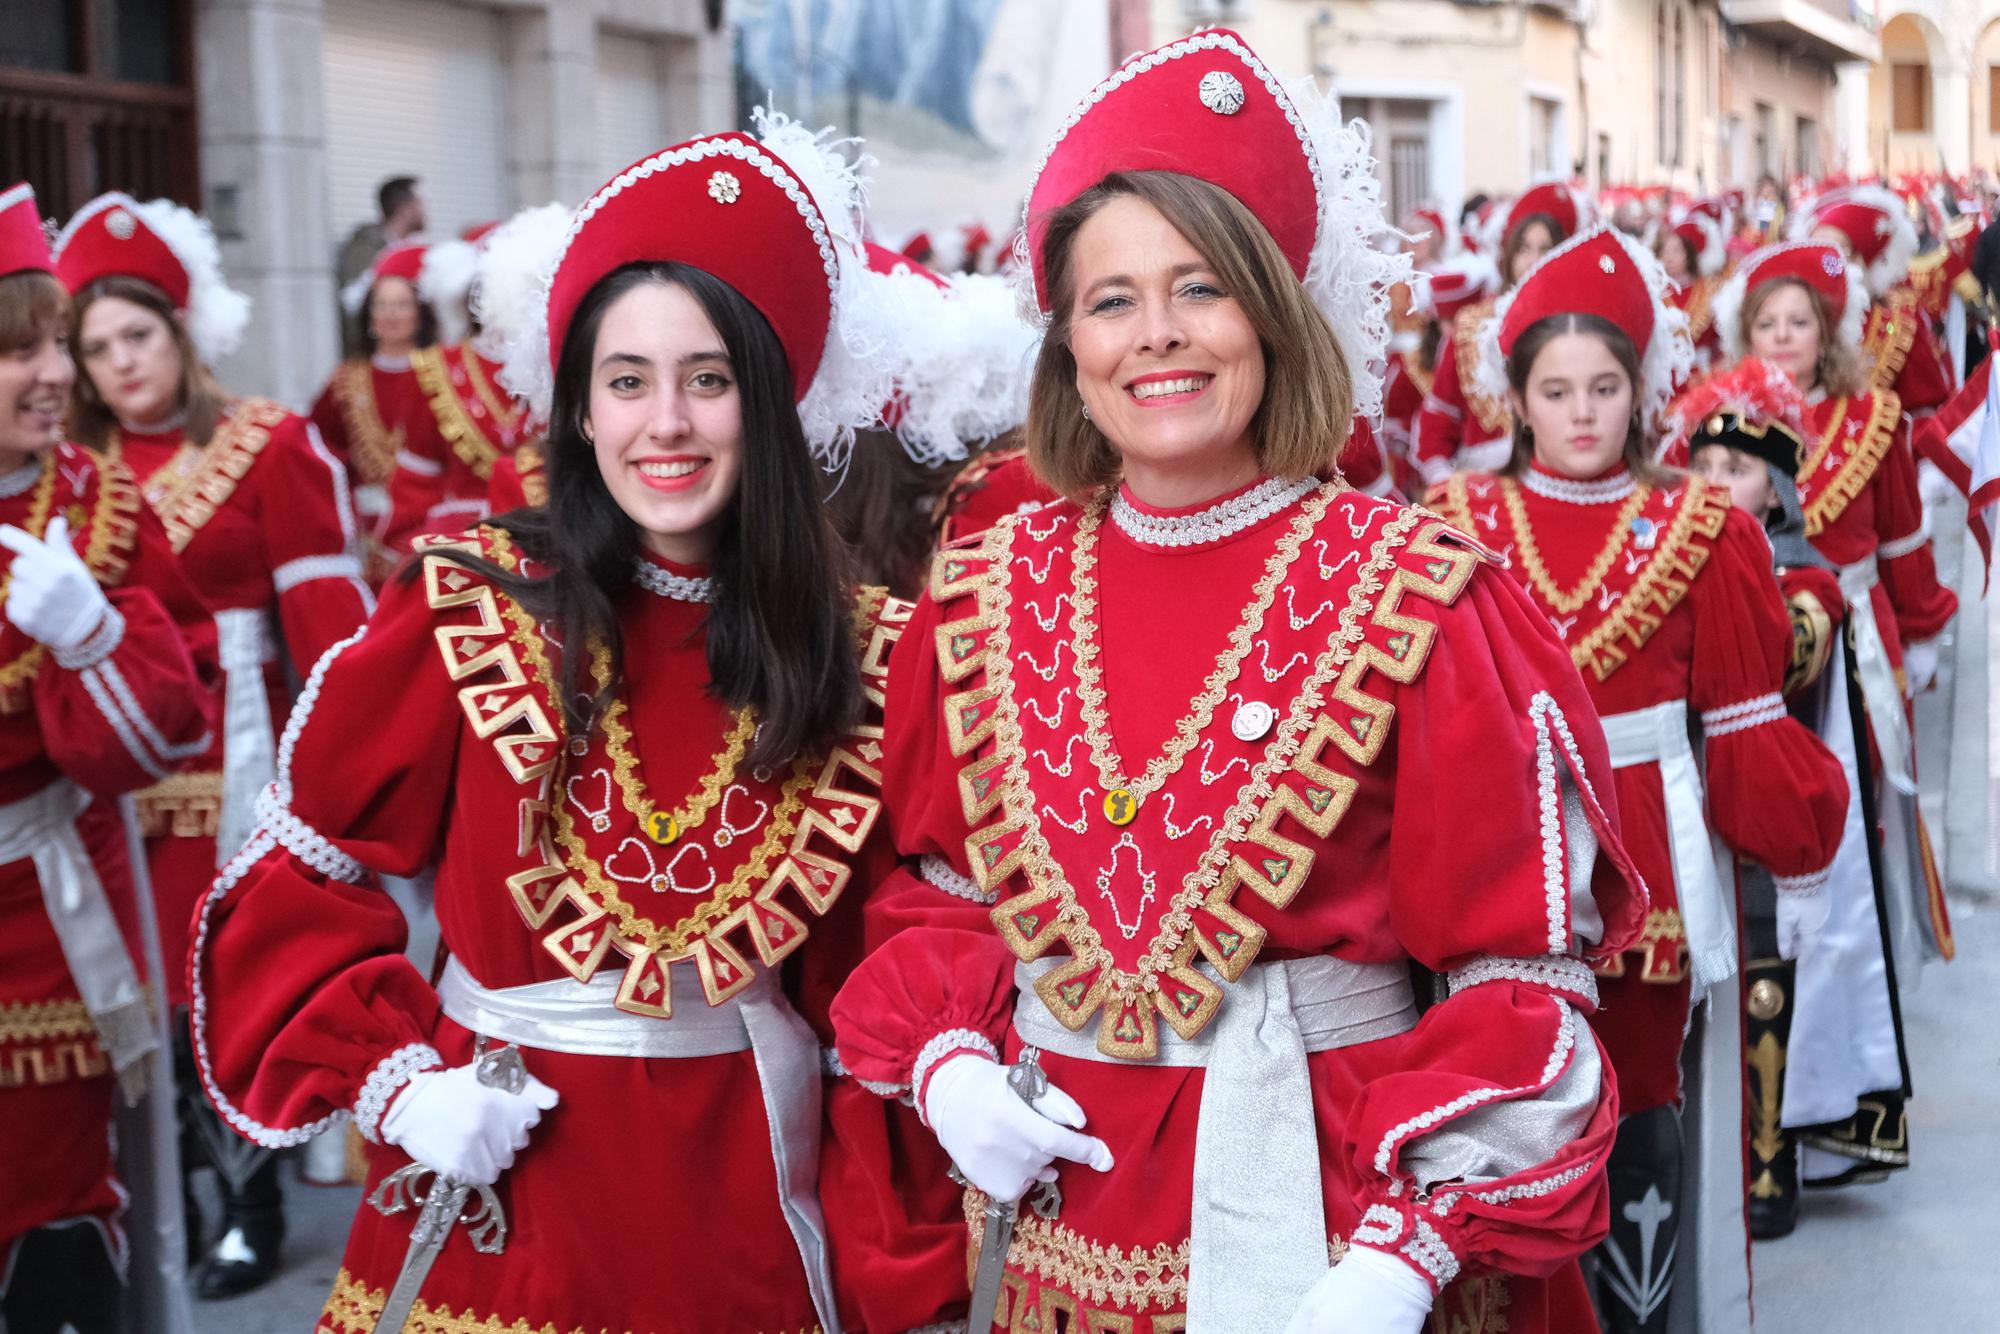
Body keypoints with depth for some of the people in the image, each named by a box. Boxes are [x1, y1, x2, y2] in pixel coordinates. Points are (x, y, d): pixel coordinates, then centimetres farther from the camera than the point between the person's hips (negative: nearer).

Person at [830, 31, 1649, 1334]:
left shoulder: (1418, 598, -11)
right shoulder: (984, 598, -1)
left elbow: (1522, 970, -10)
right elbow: (932, 885, 12)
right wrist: (946, 1061, -5)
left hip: (1331, 1212, -3)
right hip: (1063, 1210, 4)